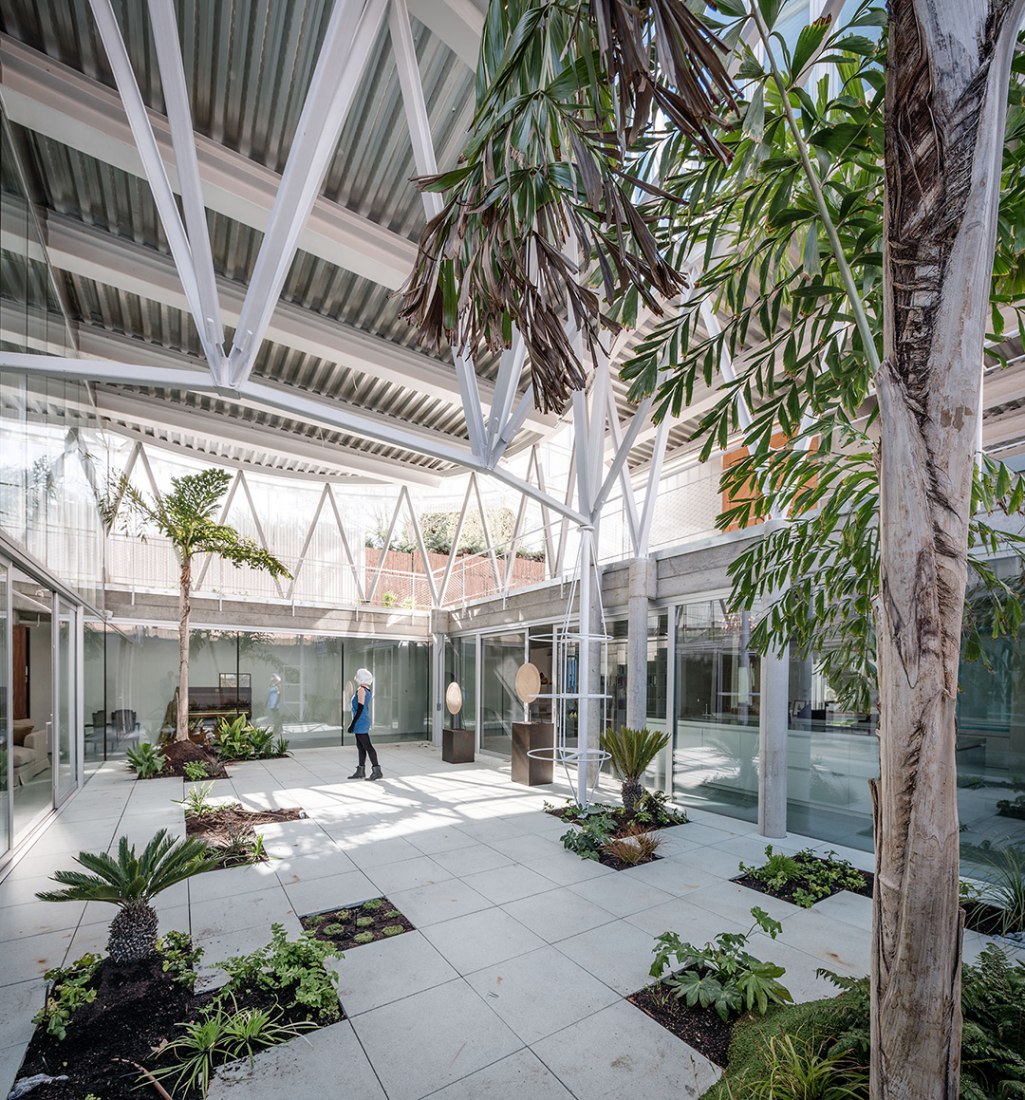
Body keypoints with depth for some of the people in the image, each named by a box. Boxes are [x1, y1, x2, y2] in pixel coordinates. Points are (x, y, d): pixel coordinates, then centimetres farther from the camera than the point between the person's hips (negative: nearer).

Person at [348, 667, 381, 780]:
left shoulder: (361, 690, -16)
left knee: (367, 746, -6)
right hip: (364, 721, 10)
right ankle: (360, 771, 20)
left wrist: (352, 723, -17)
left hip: (360, 722, -10)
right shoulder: (368, 690, 12)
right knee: (360, 746, 14)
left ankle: (377, 770, -3)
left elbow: (360, 708, -20)